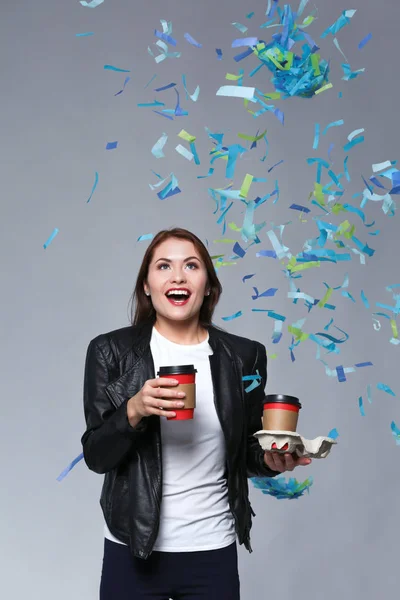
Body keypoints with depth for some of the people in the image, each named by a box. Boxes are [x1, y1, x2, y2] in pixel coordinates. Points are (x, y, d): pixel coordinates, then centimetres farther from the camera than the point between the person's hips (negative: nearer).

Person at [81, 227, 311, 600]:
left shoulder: (244, 356, 0)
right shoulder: (111, 350, -5)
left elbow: (248, 452, 9)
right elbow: (96, 456, -5)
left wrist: (271, 460, -12)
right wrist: (134, 411, -22)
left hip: (214, 551, 2)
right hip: (134, 549, -1)